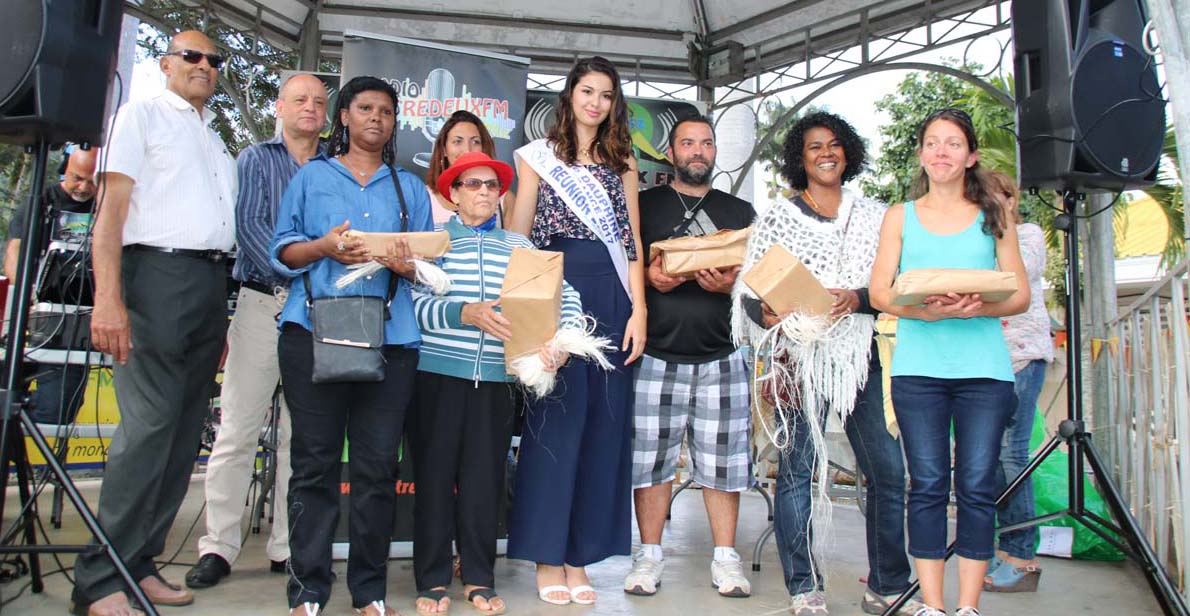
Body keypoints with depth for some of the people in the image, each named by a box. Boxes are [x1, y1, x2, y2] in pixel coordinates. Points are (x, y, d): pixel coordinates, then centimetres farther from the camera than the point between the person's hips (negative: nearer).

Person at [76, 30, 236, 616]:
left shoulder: (215, 138, 25)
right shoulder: (141, 114, 6)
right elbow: (111, 207, -5)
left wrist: (221, 313, 14)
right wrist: (108, 299, -17)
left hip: (212, 282, 7)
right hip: (157, 270, -7)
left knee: (184, 433, 4)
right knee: (149, 425, -14)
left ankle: (139, 565, 13)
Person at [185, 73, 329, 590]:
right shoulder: (255, 160, 11)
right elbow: (248, 225, -4)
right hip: (262, 301, -1)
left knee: (302, 434, 4)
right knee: (238, 428, -3)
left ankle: (288, 547, 11)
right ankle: (218, 546, 4)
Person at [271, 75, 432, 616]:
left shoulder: (410, 187, 20)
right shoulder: (311, 176, 16)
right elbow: (282, 250, 9)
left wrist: (406, 263, -9)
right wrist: (325, 247, -11)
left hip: (390, 335, 1)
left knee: (378, 465, -1)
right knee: (314, 461, -1)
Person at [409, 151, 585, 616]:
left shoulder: (519, 245, 12)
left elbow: (563, 295, 4)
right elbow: (414, 301, -7)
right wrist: (465, 314, -20)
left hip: (497, 378, 2)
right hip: (438, 373, -2)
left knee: (485, 477, 6)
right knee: (435, 473, 4)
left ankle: (479, 577, 20)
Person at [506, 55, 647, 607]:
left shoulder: (622, 162, 17)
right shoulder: (540, 156, 10)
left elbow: (632, 240, 11)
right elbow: (518, 237, 5)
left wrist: (638, 309, 0)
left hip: (611, 298, 3)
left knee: (602, 421, 2)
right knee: (555, 418, -3)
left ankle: (580, 555, 11)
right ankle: (547, 555, 7)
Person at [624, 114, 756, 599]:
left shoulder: (740, 212, 16)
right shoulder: (645, 205, 11)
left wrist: (730, 283, -10)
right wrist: (648, 276, -12)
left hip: (720, 357, 1)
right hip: (657, 355, -1)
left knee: (722, 459, 3)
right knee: (650, 456, 1)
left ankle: (725, 557, 16)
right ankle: (649, 555, 15)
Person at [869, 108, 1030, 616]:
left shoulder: (993, 216, 13)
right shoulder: (900, 217, 12)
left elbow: (1020, 295, 8)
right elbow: (880, 292, 4)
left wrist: (978, 308, -14)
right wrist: (924, 310, -17)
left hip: (985, 368, 1)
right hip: (917, 367, 0)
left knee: (977, 486, 0)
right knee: (928, 485, 1)